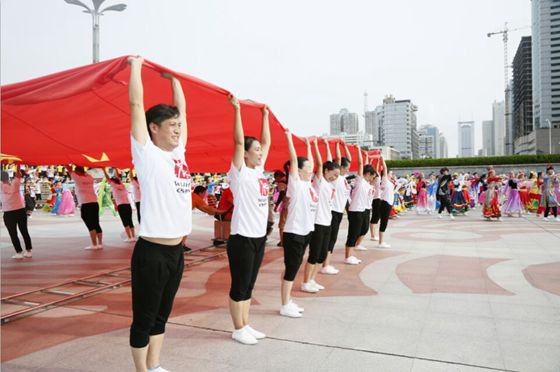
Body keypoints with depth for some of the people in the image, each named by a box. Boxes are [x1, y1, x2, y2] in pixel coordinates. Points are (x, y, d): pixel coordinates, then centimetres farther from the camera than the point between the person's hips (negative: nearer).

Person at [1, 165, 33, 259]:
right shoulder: (15, 183, -1)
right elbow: (18, 174, 13)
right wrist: (18, 166, 21)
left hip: (9, 213, -3)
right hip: (21, 211, 3)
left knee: (13, 234, 4)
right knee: (24, 231, 10)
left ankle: (19, 253, 2)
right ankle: (29, 251, 14)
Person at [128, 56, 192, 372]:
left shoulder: (179, 152, 11)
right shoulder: (147, 153, -7)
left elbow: (182, 110, 21)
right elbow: (137, 104, -8)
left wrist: (173, 77, 28)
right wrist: (136, 65, 4)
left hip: (176, 251, 7)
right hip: (152, 252, -7)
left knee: (161, 315, 19)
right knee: (144, 319, 7)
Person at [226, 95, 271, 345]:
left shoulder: (259, 170, 10)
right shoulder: (239, 172, -9)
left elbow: (266, 142, 17)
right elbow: (238, 141, -18)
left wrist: (265, 116, 20)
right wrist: (237, 110, -17)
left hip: (259, 236, 8)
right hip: (242, 238, -8)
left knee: (249, 286, 16)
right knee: (239, 286, 5)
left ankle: (245, 326, 28)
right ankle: (238, 330, 18)